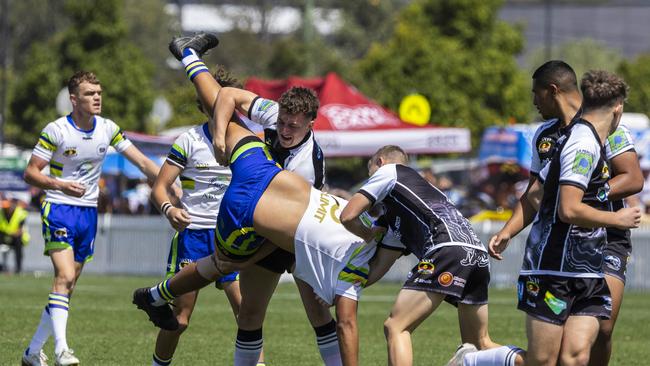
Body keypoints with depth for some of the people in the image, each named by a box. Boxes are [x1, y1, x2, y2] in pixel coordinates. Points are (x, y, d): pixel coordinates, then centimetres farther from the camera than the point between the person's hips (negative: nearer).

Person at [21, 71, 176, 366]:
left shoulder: (108, 129, 2)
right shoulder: (56, 131, -12)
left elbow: (142, 162, 4)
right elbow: (30, 173, -9)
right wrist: (59, 185, -27)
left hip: (88, 214, 6)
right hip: (59, 209, -6)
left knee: (68, 284, 6)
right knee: (65, 277, -23)